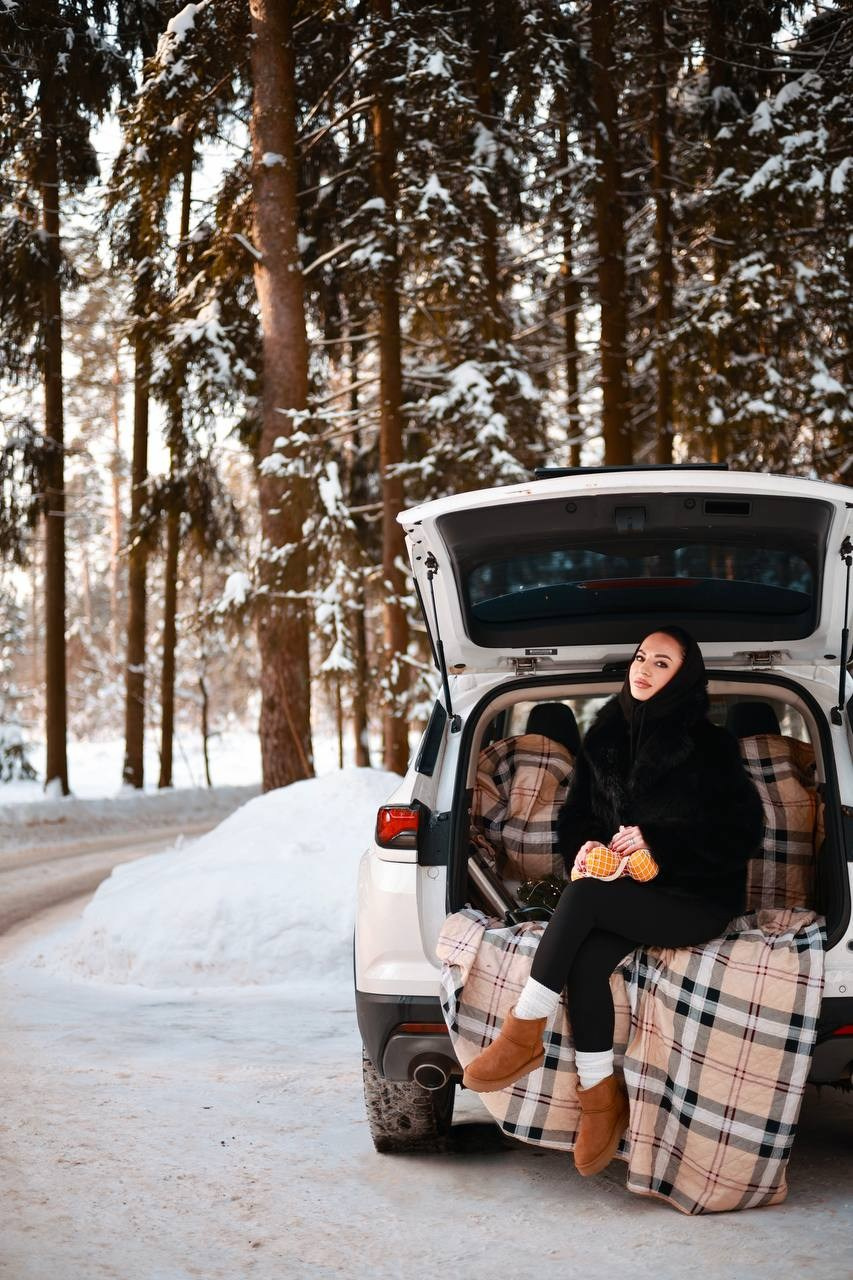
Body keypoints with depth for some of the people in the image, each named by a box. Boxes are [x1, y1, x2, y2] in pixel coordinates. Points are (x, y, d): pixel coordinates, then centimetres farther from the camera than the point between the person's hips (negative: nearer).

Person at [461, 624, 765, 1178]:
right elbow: (574, 817, 19)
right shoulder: (605, 739, 13)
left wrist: (657, 842, -15)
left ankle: (525, 1035, -29)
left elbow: (744, 832, -7)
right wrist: (583, 847, -5)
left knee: (585, 895, -31)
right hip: (624, 896, 4)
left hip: (694, 903, -4)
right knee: (585, 959, -29)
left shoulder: (709, 746, -2)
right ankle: (602, 1097, -24)